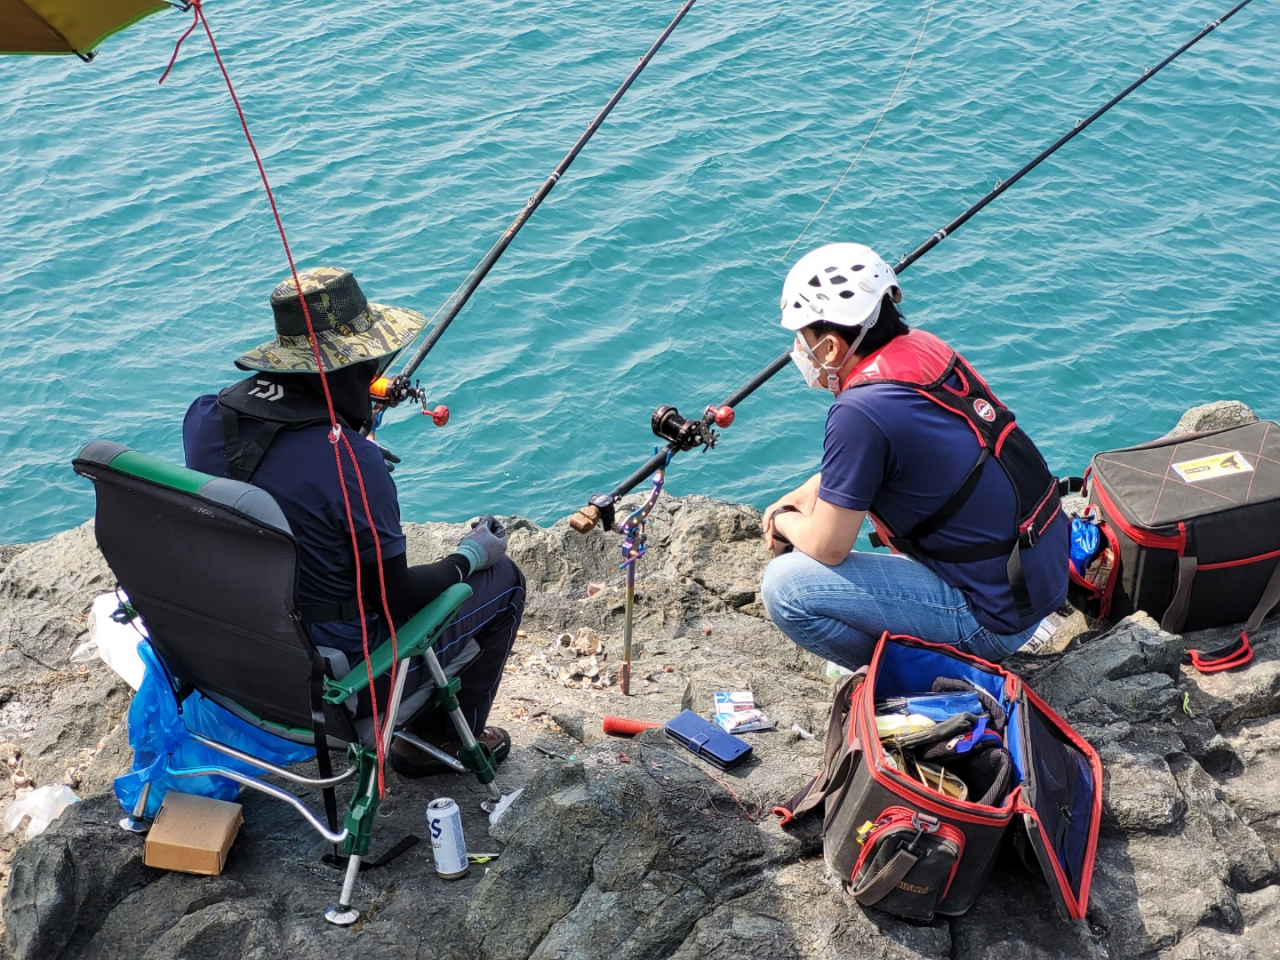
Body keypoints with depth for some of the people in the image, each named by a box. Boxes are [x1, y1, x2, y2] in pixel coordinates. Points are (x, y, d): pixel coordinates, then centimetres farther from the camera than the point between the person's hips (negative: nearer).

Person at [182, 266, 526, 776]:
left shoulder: (208, 415, -9)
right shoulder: (350, 460, -30)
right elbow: (397, 598, -20)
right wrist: (470, 556, -2)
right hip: (335, 677, -7)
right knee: (502, 578, 11)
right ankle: (445, 739, 26)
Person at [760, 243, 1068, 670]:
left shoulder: (861, 411, -24)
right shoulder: (925, 347, 1)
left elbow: (827, 547, -14)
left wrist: (786, 521, 5)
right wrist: (806, 493, 14)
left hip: (995, 616, -9)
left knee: (785, 586, -14)